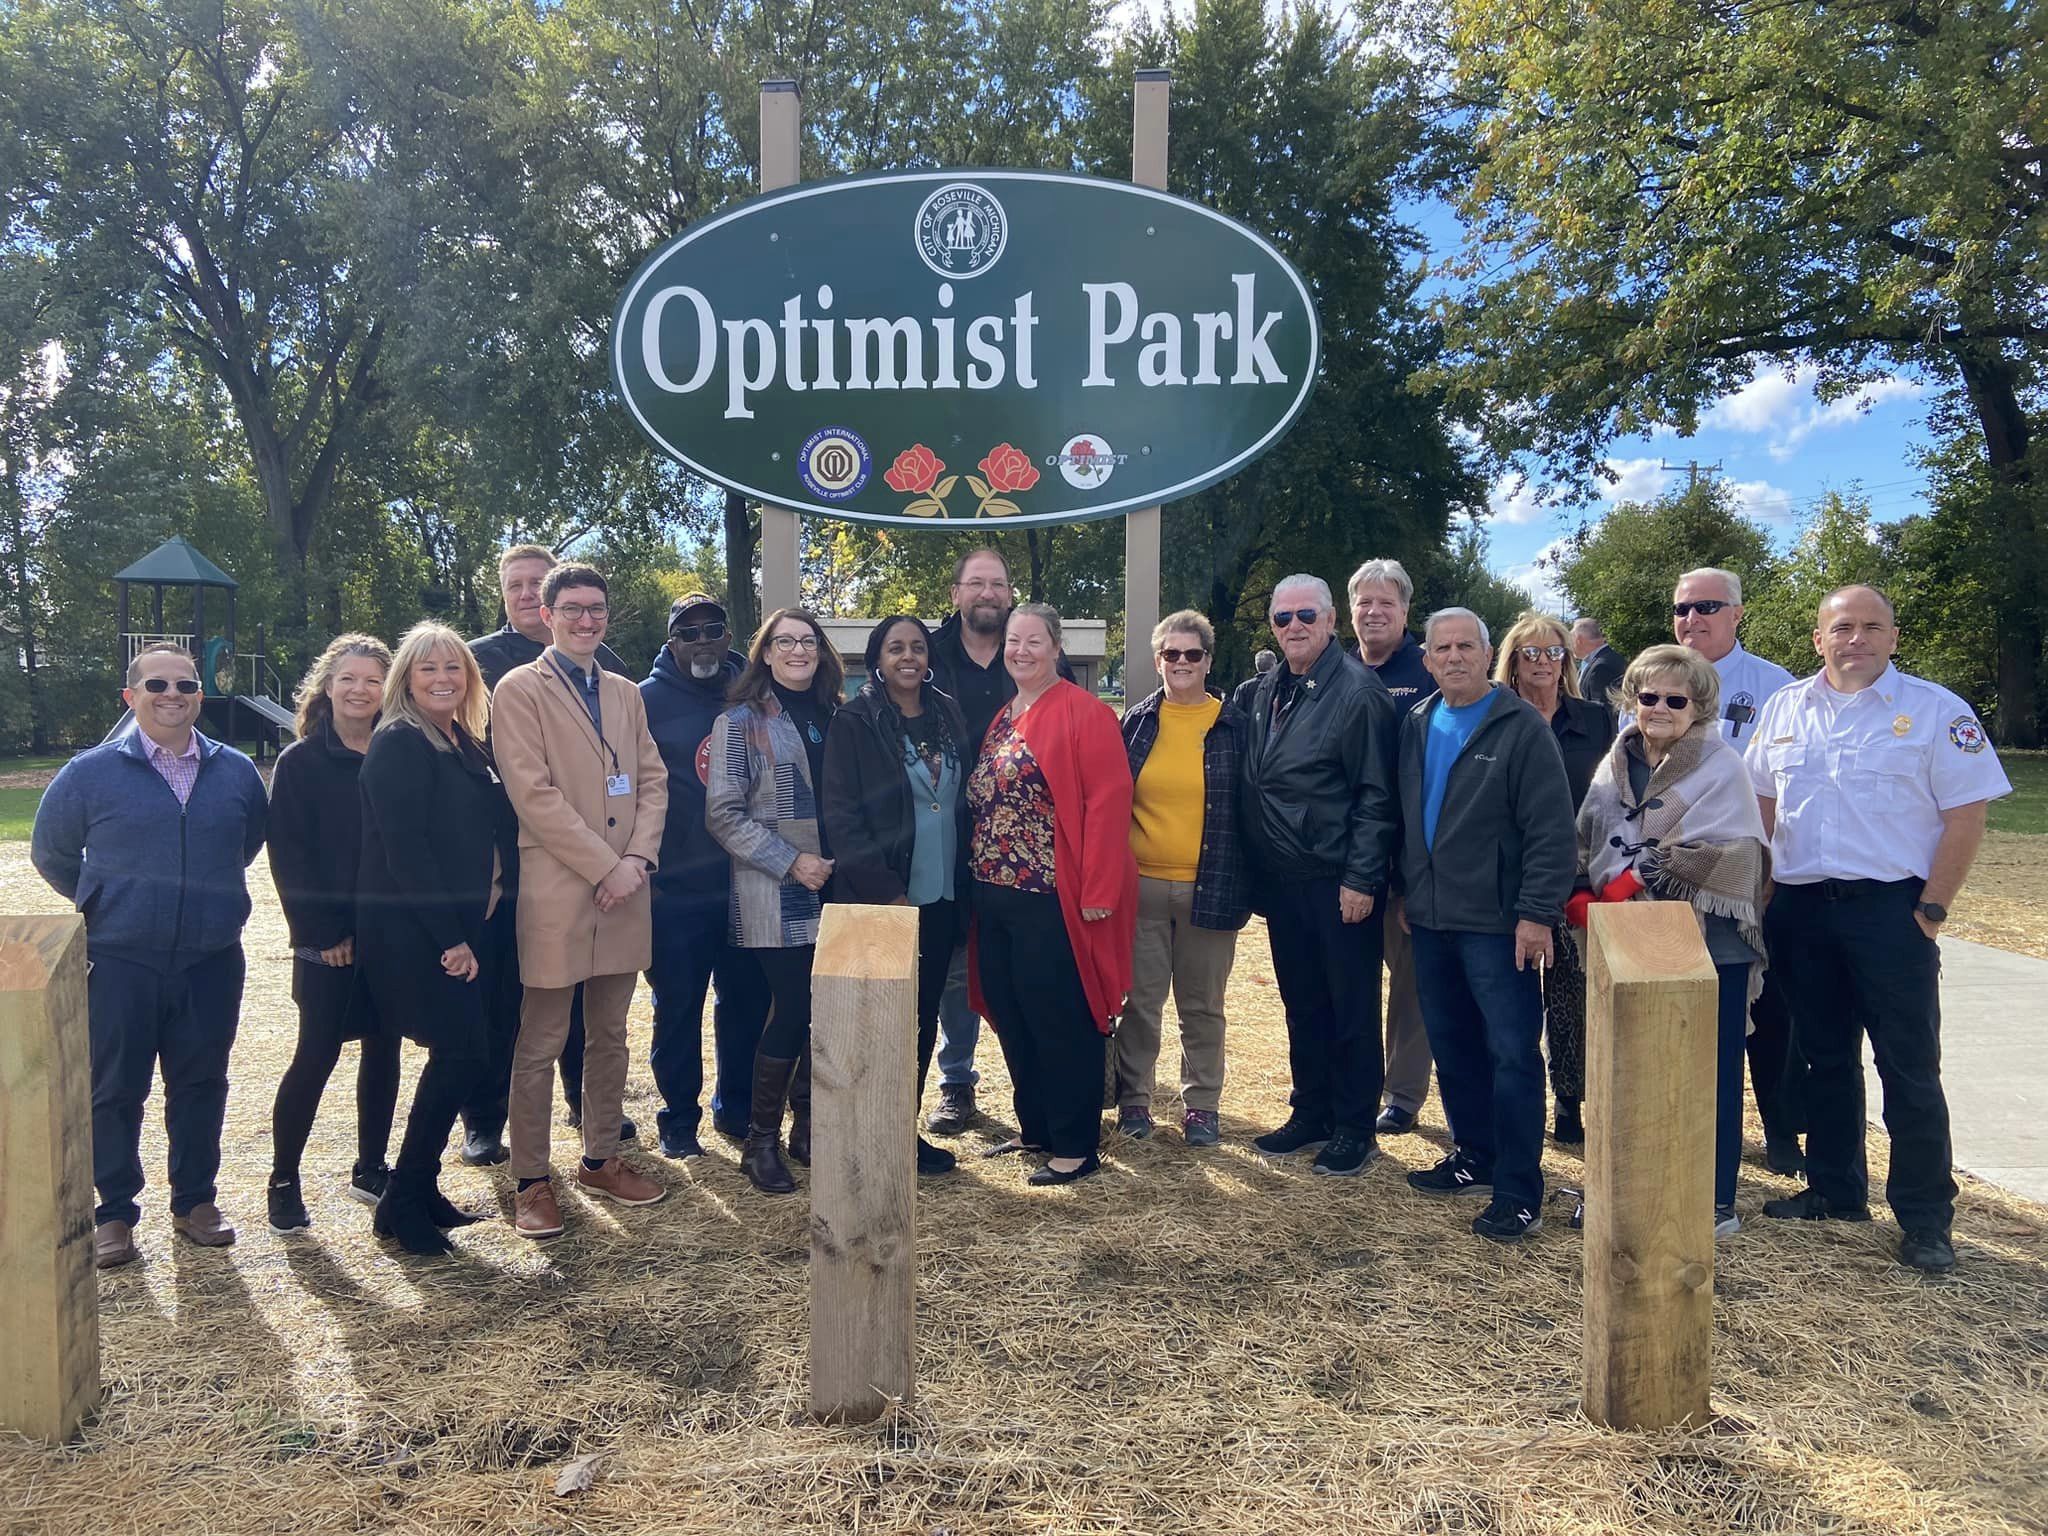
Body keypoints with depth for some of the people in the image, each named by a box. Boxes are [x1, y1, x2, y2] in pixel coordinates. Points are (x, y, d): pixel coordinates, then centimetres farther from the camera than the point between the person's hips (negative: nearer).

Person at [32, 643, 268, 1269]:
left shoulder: (235, 771, 4)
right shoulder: (91, 772, -3)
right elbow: (53, 854, 10)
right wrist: (108, 906, 15)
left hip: (212, 963, 2)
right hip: (119, 964, -2)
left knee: (200, 1084, 10)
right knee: (115, 1092, 6)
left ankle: (195, 1200, 25)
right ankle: (115, 1214, 20)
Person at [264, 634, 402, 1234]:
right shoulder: (299, 763, -3)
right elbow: (288, 856, -6)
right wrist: (323, 932, -12)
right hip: (328, 940, -3)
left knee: (383, 1048, 10)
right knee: (317, 1054, -1)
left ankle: (371, 1168, 24)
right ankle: (283, 1180, 14)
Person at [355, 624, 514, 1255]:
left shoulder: (466, 743, 13)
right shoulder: (398, 744, -11)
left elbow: (490, 828, 19)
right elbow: (405, 851, -17)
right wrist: (451, 939, -17)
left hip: (458, 928, 8)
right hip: (411, 930, -8)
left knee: (457, 1055, 9)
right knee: (463, 1052, -10)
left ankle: (420, 1190, 22)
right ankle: (402, 1203, 2)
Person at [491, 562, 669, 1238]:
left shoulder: (626, 693, 16)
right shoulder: (519, 690, -3)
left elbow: (653, 780, 11)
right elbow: (534, 793, -12)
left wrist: (637, 858, -5)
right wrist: (604, 867, -14)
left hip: (625, 892, 6)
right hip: (557, 893, -6)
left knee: (610, 1036, 15)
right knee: (540, 1046, 2)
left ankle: (601, 1159, 28)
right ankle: (532, 1181, 13)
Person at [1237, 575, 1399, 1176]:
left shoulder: (1359, 693, -11)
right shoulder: (1265, 692, 10)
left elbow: (1376, 796, -14)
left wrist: (1361, 878, -17)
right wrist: (1256, 868, 9)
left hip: (1341, 884, -7)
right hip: (1282, 879, 7)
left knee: (1351, 1009, 6)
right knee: (1302, 1005, 16)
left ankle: (1356, 1127, 18)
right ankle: (1311, 1114, 29)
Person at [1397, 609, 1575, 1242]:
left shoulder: (1521, 728, -9)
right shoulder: (1416, 725, 11)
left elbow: (1551, 830, -12)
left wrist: (1538, 912, -17)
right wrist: (1407, 892, 15)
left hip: (1496, 923, -6)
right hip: (1430, 920, 7)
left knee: (1511, 1054, -2)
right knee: (1452, 1047, 15)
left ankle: (1518, 1194, 6)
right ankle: (1476, 1158, 31)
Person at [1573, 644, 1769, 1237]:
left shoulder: (1721, 767, -5)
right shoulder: (1615, 766, 11)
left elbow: (1722, 856, -16)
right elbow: (1586, 845, 12)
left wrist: (1632, 882, -18)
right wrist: (1581, 900, -5)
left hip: (1707, 946, -5)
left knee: (1708, 1074, 4)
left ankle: (1715, 1201, 16)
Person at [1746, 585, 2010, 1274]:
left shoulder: (1934, 710, -3)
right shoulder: (1783, 709, 9)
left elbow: (1966, 815, -7)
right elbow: (1762, 804, 14)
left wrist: (1931, 909, -12)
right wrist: (1763, 892, 6)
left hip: (1891, 908, -4)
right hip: (1800, 908, 4)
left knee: (1909, 1068, 0)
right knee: (1825, 1058, 14)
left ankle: (1925, 1219, 11)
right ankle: (1835, 1191, 27)